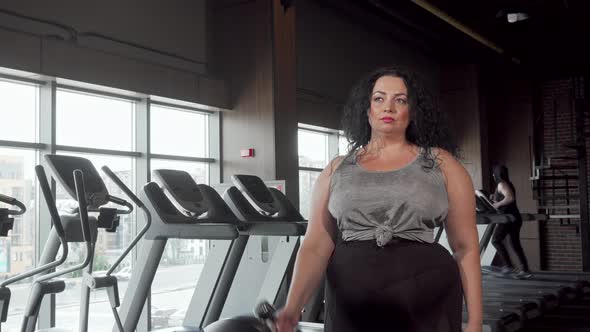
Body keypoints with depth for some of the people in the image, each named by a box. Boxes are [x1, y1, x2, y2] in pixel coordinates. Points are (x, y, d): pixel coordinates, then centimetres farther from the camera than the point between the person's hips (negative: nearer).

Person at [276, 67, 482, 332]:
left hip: (426, 302, -1)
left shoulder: (440, 164, 4)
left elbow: (466, 247, 4)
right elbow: (315, 247, 1)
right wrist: (293, 307, -13)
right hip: (351, 304, 1)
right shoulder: (337, 170, 8)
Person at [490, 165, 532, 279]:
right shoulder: (507, 184, 19)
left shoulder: (501, 184, -10)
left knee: (496, 240, -6)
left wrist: (498, 204, -16)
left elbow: (510, 198, -25)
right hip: (515, 218, 10)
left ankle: (509, 265, -9)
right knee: (515, 244, 11)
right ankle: (525, 270, 9)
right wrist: (495, 199, 23)